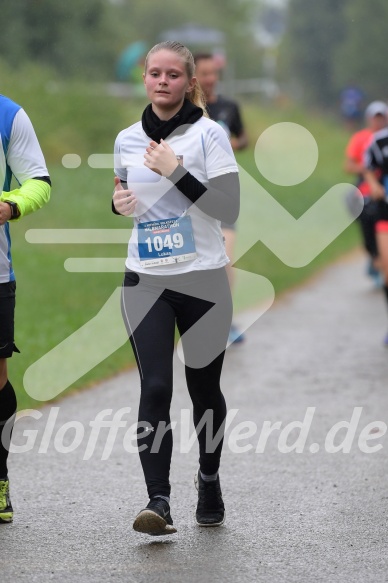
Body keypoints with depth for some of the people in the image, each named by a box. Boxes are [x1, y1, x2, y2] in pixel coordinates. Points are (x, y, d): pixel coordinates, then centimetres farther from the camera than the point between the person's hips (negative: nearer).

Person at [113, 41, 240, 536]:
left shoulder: (209, 134, -6)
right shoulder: (127, 140, 7)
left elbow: (228, 210, -13)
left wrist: (176, 172, -19)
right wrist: (119, 202, 1)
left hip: (203, 279, -2)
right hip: (145, 281, 2)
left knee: (203, 387, 9)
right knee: (155, 388, -12)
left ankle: (209, 479, 34)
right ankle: (159, 503, -17)